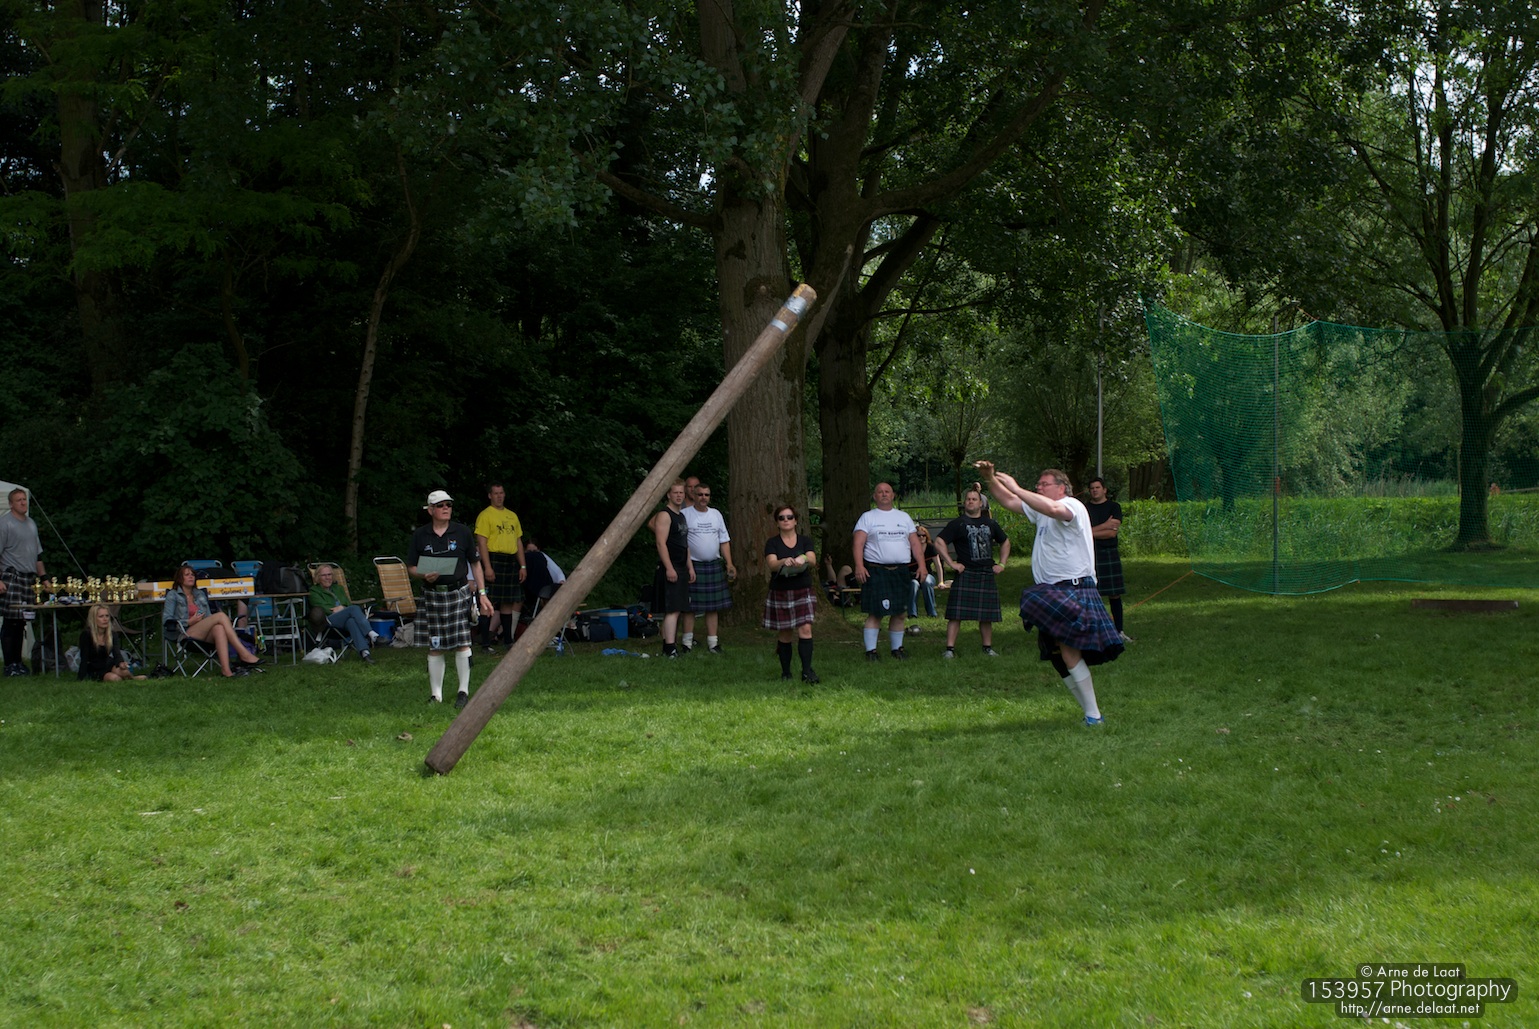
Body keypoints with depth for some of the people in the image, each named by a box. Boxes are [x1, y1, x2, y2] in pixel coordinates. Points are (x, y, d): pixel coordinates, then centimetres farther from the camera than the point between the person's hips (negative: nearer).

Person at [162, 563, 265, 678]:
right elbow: (166, 620, 2)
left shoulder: (200, 594, 27)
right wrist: (189, 621, -8)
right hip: (186, 633, -4)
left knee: (219, 628, -36)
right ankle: (245, 655, -39)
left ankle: (226, 670, -55)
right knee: (221, 615, -28)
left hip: (205, 635, 4)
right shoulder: (173, 595, 12)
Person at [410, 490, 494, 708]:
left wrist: (482, 593, 5)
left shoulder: (462, 532, 3)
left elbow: (474, 564, 9)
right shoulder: (420, 535, 4)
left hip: (459, 593, -1)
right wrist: (425, 575, -13)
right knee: (434, 646, 4)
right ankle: (435, 694, 13)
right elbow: (411, 568, 8)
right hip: (432, 595, 1)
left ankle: (464, 691, 3)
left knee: (462, 642, -7)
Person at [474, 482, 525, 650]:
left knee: (508, 602, 10)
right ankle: (486, 642, -7)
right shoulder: (485, 516, -4)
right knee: (490, 601, -8)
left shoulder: (512, 516, 17)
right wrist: (487, 567, -19)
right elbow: (482, 542, -10)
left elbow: (519, 542, 20)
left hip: (511, 562, 7)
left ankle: (508, 639, 17)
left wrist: (523, 566, 12)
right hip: (494, 560, -7)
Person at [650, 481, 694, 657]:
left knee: (675, 609, 10)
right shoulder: (664, 515, -10)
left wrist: (690, 567, 20)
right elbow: (661, 543, -17)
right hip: (669, 569, -10)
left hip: (681, 568, 10)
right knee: (672, 609, -15)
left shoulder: (681, 516, 19)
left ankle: (669, 646, 15)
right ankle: (670, 648, -18)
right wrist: (669, 568, -23)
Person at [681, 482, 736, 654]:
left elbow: (724, 541, 14)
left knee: (713, 606, 5)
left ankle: (712, 643, 11)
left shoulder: (716, 514, 11)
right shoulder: (685, 514, -3)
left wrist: (729, 564, 6)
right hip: (693, 565, -4)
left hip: (714, 565, 4)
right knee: (690, 606, -2)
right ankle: (687, 643, 5)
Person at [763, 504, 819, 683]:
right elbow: (771, 564, -14)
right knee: (784, 634, 5)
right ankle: (785, 672, 16)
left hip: (803, 592, 1)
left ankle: (807, 671, -13)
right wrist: (784, 562, -36)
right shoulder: (772, 543, 2)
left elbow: (813, 561, -9)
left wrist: (804, 560, -32)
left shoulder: (804, 541, 7)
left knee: (805, 629, -13)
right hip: (780, 593, -1)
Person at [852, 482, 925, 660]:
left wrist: (921, 565, 3)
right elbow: (858, 543, -4)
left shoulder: (904, 517, 16)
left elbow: (915, 543, 14)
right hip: (876, 571, -4)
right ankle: (871, 650, -4)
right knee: (875, 612, -8)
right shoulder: (868, 517, 5)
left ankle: (897, 648, 16)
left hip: (901, 571, 4)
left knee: (899, 612, 6)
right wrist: (859, 566, -18)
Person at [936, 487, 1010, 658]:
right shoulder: (957, 523, 0)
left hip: (987, 575, 4)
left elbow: (1005, 542, 26)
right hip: (965, 574, -4)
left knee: (986, 615, 7)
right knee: (956, 614, -9)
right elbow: (940, 542, -6)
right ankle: (950, 648, -8)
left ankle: (988, 647, 19)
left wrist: (1002, 564, 16)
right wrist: (951, 563, -11)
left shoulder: (990, 523, 14)